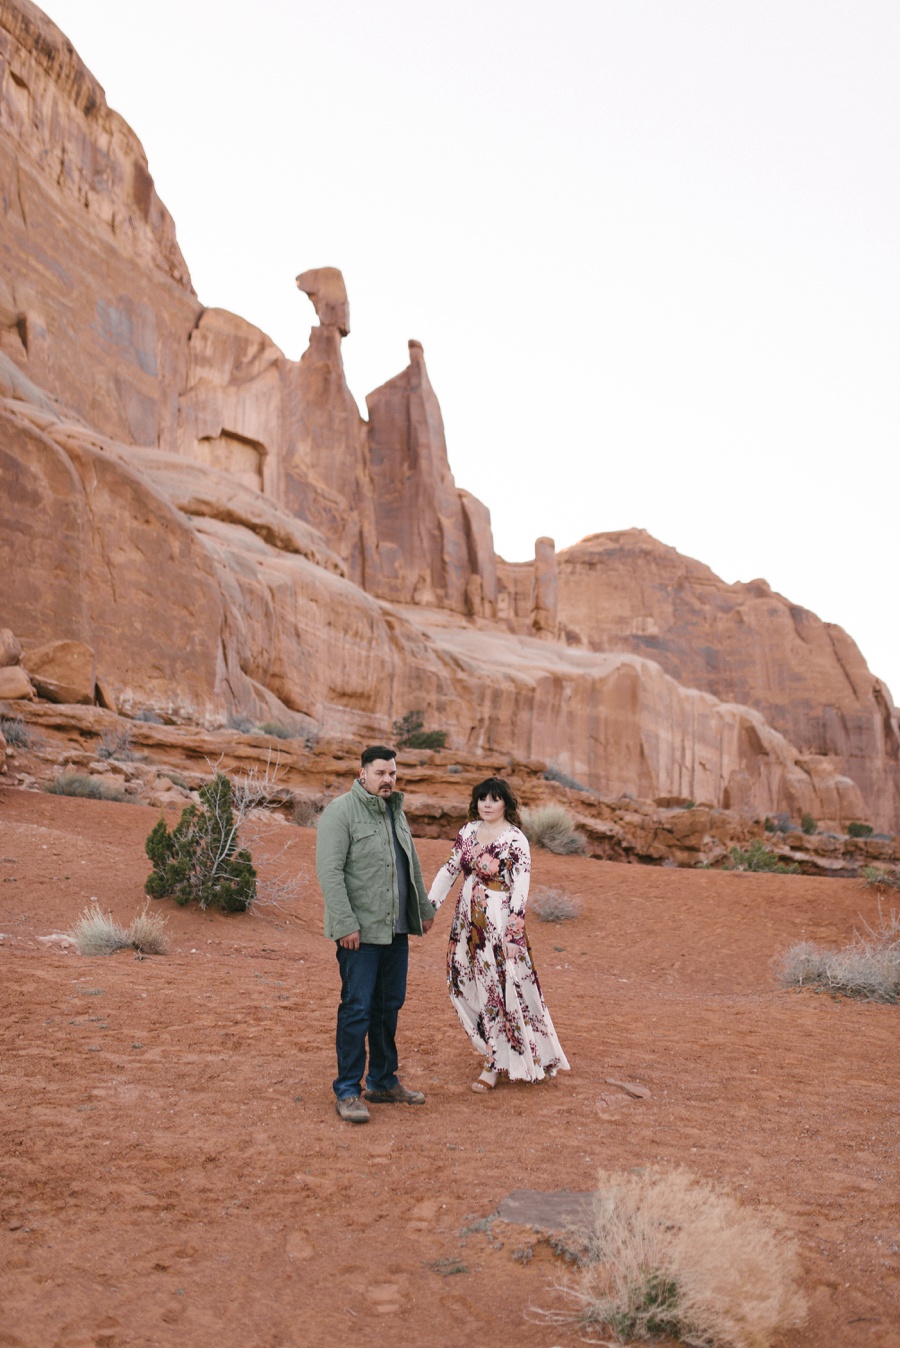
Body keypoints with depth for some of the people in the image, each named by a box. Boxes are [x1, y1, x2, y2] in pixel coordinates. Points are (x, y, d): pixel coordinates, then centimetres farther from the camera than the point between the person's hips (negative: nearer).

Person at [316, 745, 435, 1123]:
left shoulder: (395, 810, 15)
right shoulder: (341, 811, -11)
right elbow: (329, 871, -17)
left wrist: (424, 908, 24)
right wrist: (345, 924, -21)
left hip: (396, 929, 8)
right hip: (360, 932, -7)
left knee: (389, 1006, 14)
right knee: (357, 1009, -3)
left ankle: (384, 1082, 25)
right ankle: (347, 1092, 8)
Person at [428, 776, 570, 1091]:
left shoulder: (516, 840, -12)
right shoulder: (468, 831, 6)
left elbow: (520, 888, -15)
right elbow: (449, 870, 11)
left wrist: (514, 933, -20)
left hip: (497, 922, -6)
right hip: (466, 920, 6)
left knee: (497, 989, 0)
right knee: (463, 984, 12)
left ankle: (496, 1064, 13)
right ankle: (494, 1046, 31)